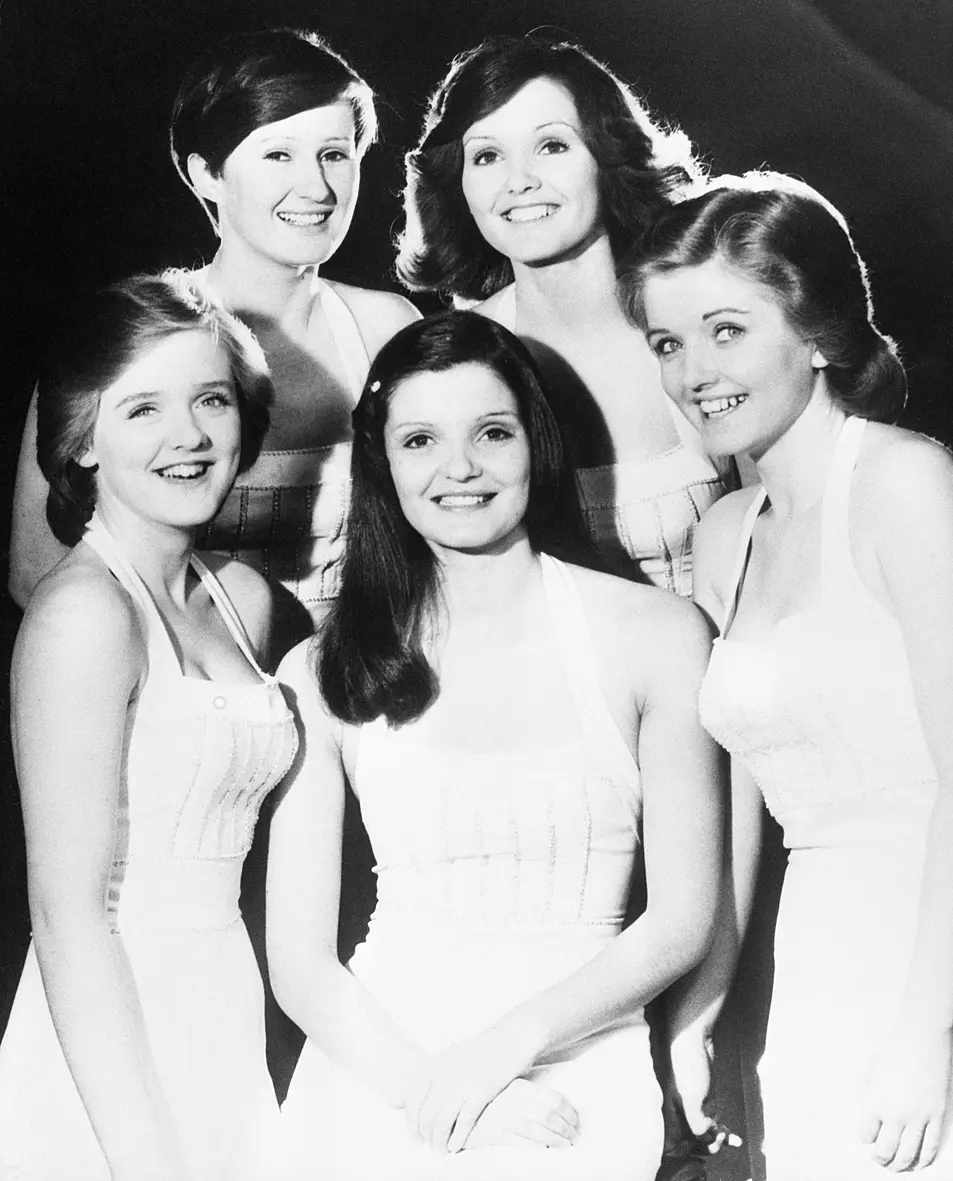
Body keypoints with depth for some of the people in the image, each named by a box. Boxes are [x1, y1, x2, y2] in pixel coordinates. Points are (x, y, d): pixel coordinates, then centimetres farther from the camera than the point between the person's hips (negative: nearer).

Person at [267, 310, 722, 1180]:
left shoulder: (657, 634, 1)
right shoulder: (324, 673, 2)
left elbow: (683, 920, 1)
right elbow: (299, 961, 1)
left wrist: (513, 1040, -11)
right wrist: (430, 1089, -14)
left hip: (580, 1090, 0)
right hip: (377, 1091, 1)